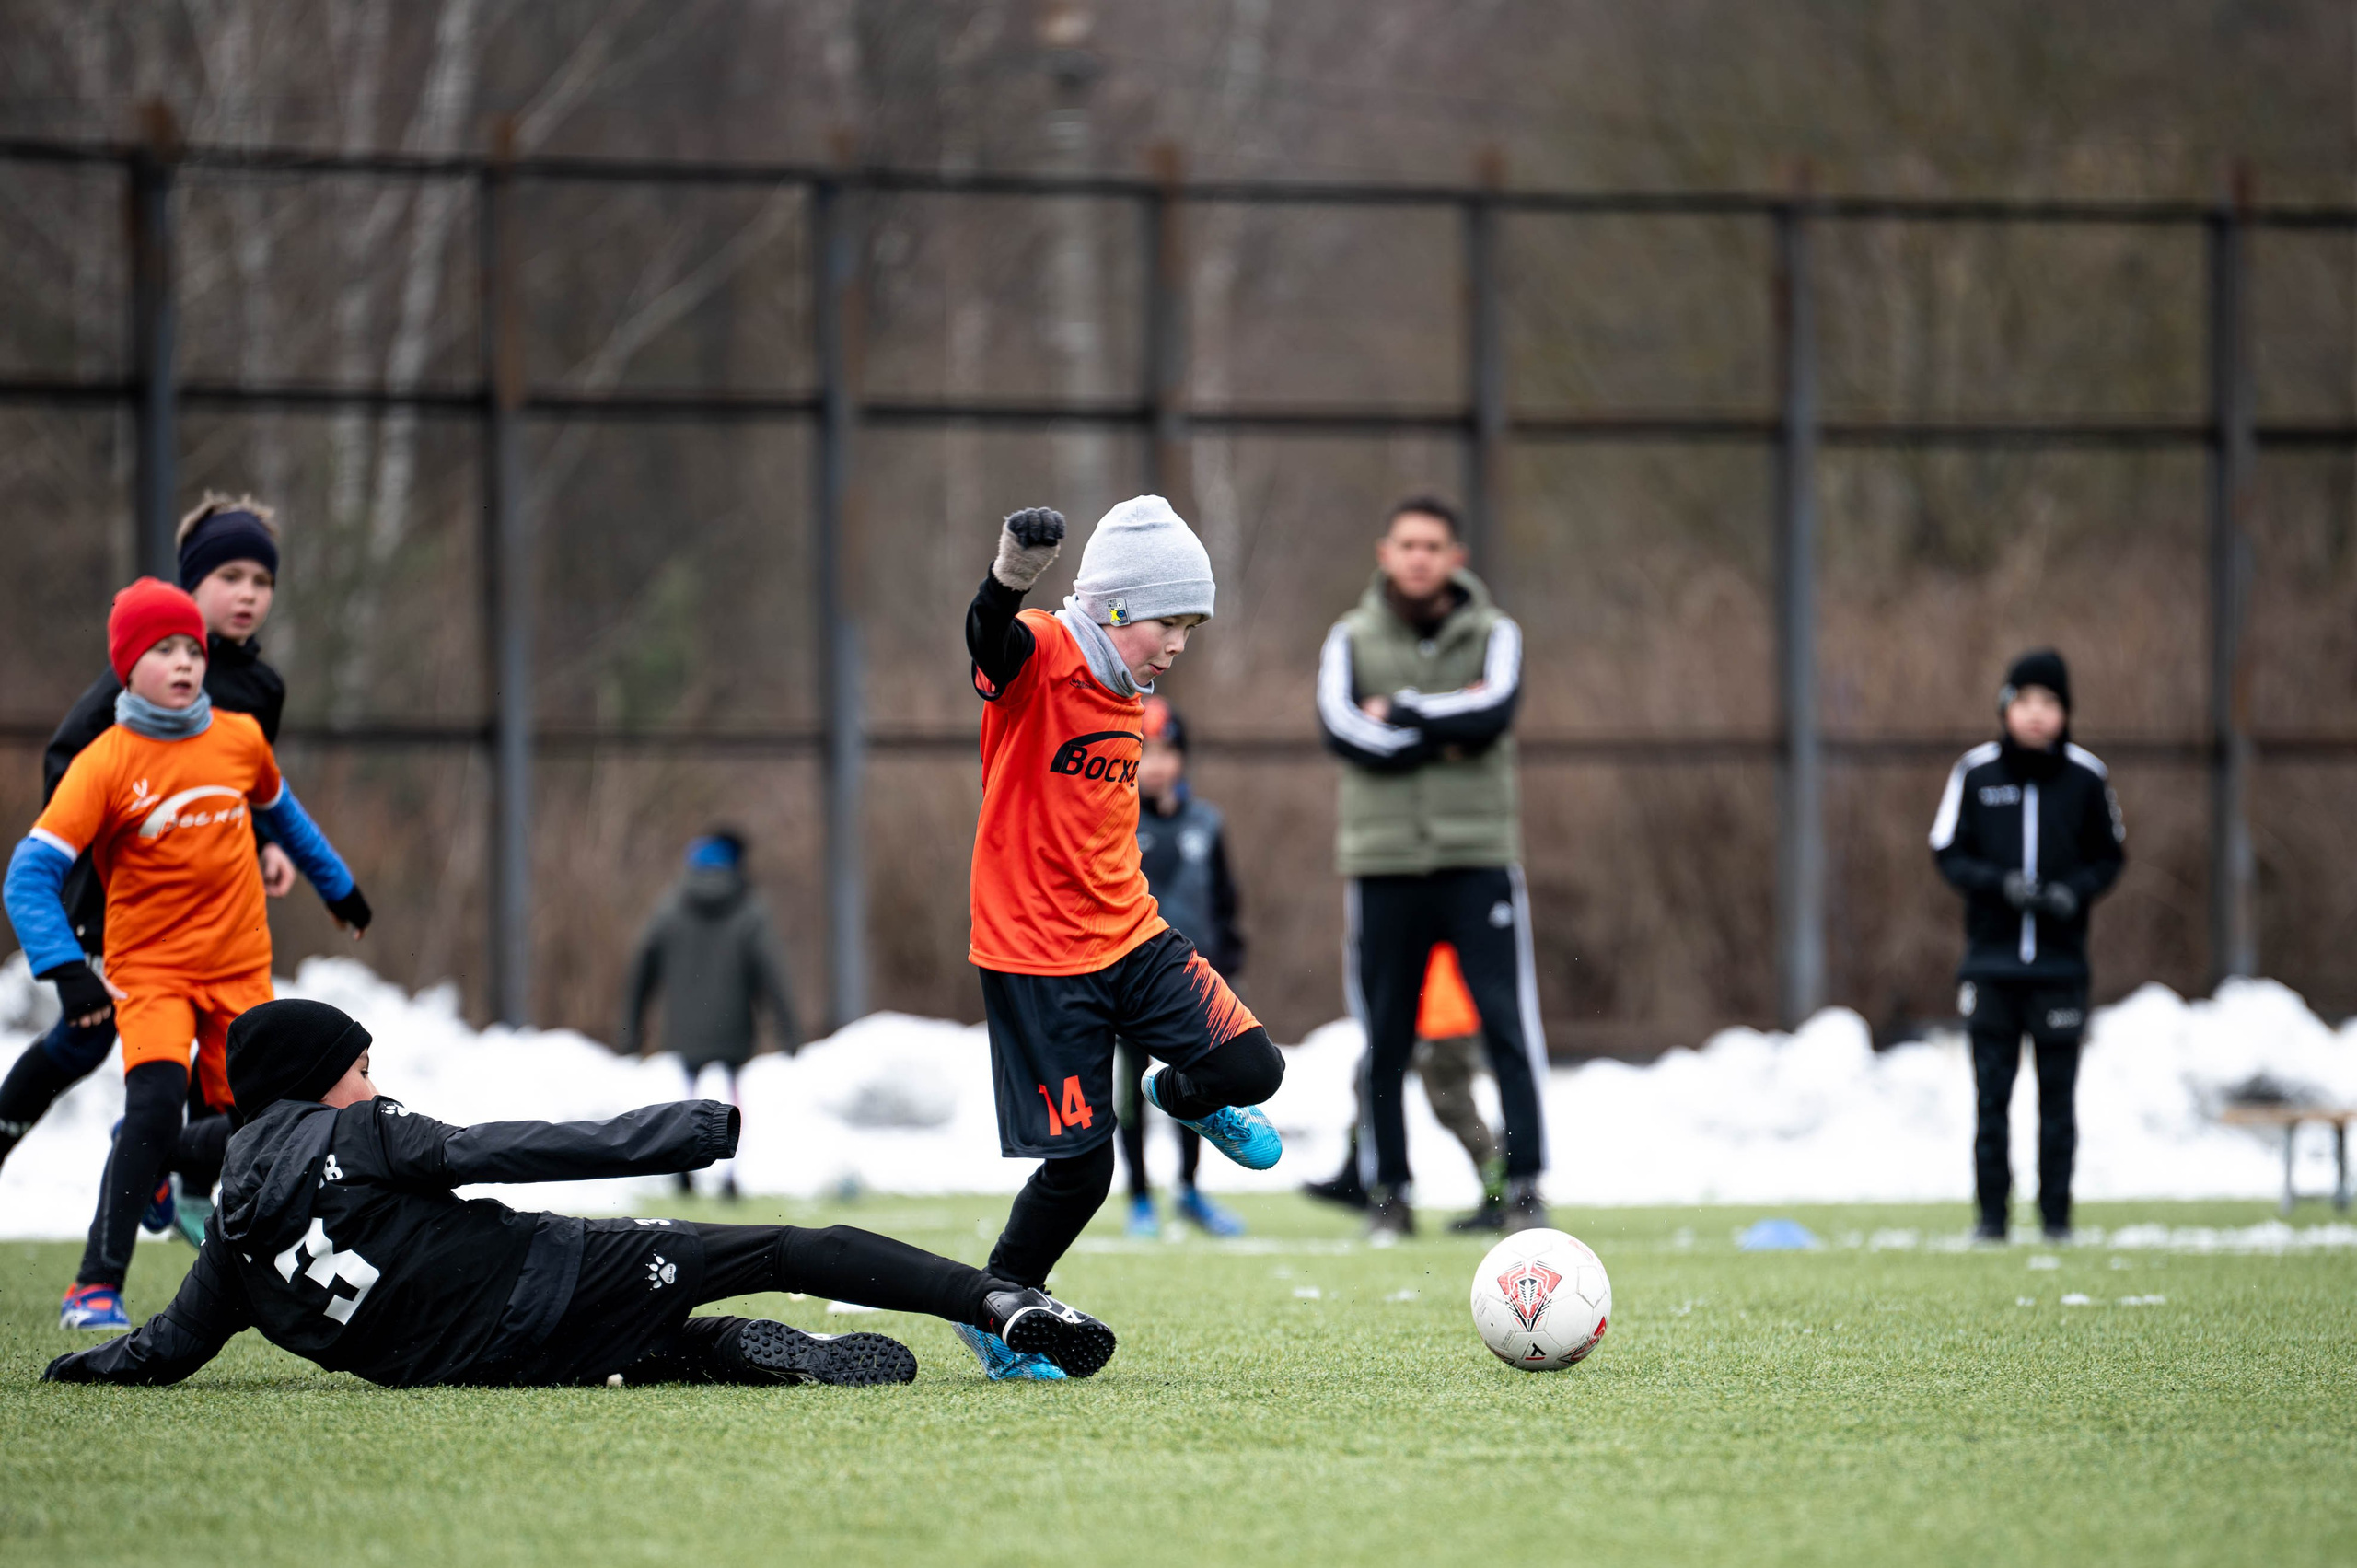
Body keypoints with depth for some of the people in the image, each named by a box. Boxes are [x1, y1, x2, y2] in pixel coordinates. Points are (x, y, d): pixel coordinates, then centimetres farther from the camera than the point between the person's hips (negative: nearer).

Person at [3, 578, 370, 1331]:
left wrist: (338, 887, 34)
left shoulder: (240, 740, 1)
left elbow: (281, 812, 23)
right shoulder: (106, 764, -12)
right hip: (148, 971, -4)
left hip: (240, 968, 4)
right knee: (156, 1101, -24)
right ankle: (96, 1289, -20)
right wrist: (68, 972, -28)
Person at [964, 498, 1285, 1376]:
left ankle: (1185, 1097, 26)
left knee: (1251, 1067, -9)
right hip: (1033, 954, -7)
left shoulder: (1128, 696, 9)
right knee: (1080, 1168, -5)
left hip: (1128, 935, 7)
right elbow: (989, 640, -41)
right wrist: (1012, 575, -62)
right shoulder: (1041, 659, -16)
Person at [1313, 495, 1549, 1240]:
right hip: (1383, 860, 1)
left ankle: (1524, 1184, -6)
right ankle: (1387, 1190, 9)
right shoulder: (1351, 638, 7)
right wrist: (1445, 734, -12)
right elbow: (1341, 727, -9)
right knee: (1384, 1038, 2)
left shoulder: (1491, 633, 6)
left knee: (1510, 1023, -8)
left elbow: (1494, 707, -13)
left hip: (1478, 853, -1)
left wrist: (1399, 712, -9)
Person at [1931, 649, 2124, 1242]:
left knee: (2058, 1093, 1)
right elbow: (1948, 854, 4)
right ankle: (1992, 1212, 7)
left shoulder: (2086, 776, 1)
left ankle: (2056, 1212, 8)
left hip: (2060, 963, 0)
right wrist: (1999, 884, -13)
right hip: (1991, 959, 0)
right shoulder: (1975, 773, 0)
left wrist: (2075, 891, -10)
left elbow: (2110, 855, 9)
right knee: (1991, 1092, 0)